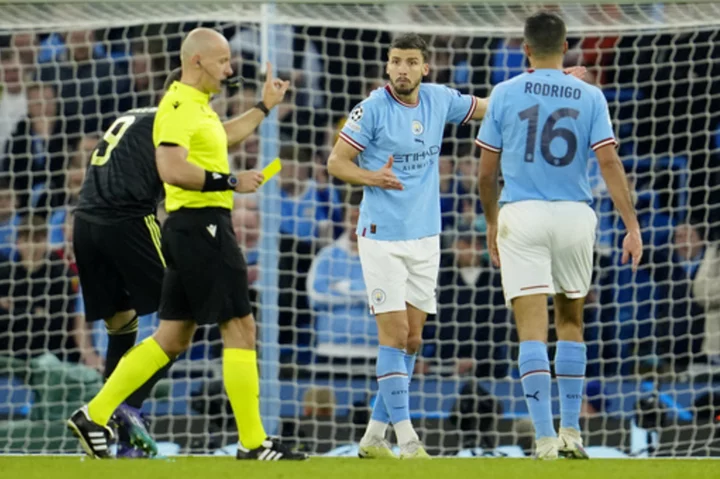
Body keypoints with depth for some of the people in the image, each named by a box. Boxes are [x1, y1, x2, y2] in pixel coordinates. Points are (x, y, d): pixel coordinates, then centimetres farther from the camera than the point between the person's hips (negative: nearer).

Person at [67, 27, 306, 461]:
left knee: (172, 339, 12)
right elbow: (171, 168, -26)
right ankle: (253, 443, -6)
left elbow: (221, 137, 39)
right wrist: (231, 182, -21)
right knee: (241, 328, -8)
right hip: (201, 225, -10)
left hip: (195, 229, 10)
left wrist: (264, 107, 42)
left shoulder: (197, 104, 17)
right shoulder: (180, 106, -14)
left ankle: (95, 416, 13)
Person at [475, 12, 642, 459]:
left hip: (521, 214, -2)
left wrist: (492, 223, 18)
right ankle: (571, 430, 19)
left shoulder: (505, 94, 1)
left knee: (533, 328, -5)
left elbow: (486, 172, 4)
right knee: (571, 320, 19)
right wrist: (633, 226, -5)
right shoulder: (590, 97, 2)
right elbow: (610, 163, -6)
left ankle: (546, 436, -14)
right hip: (574, 217, 2)